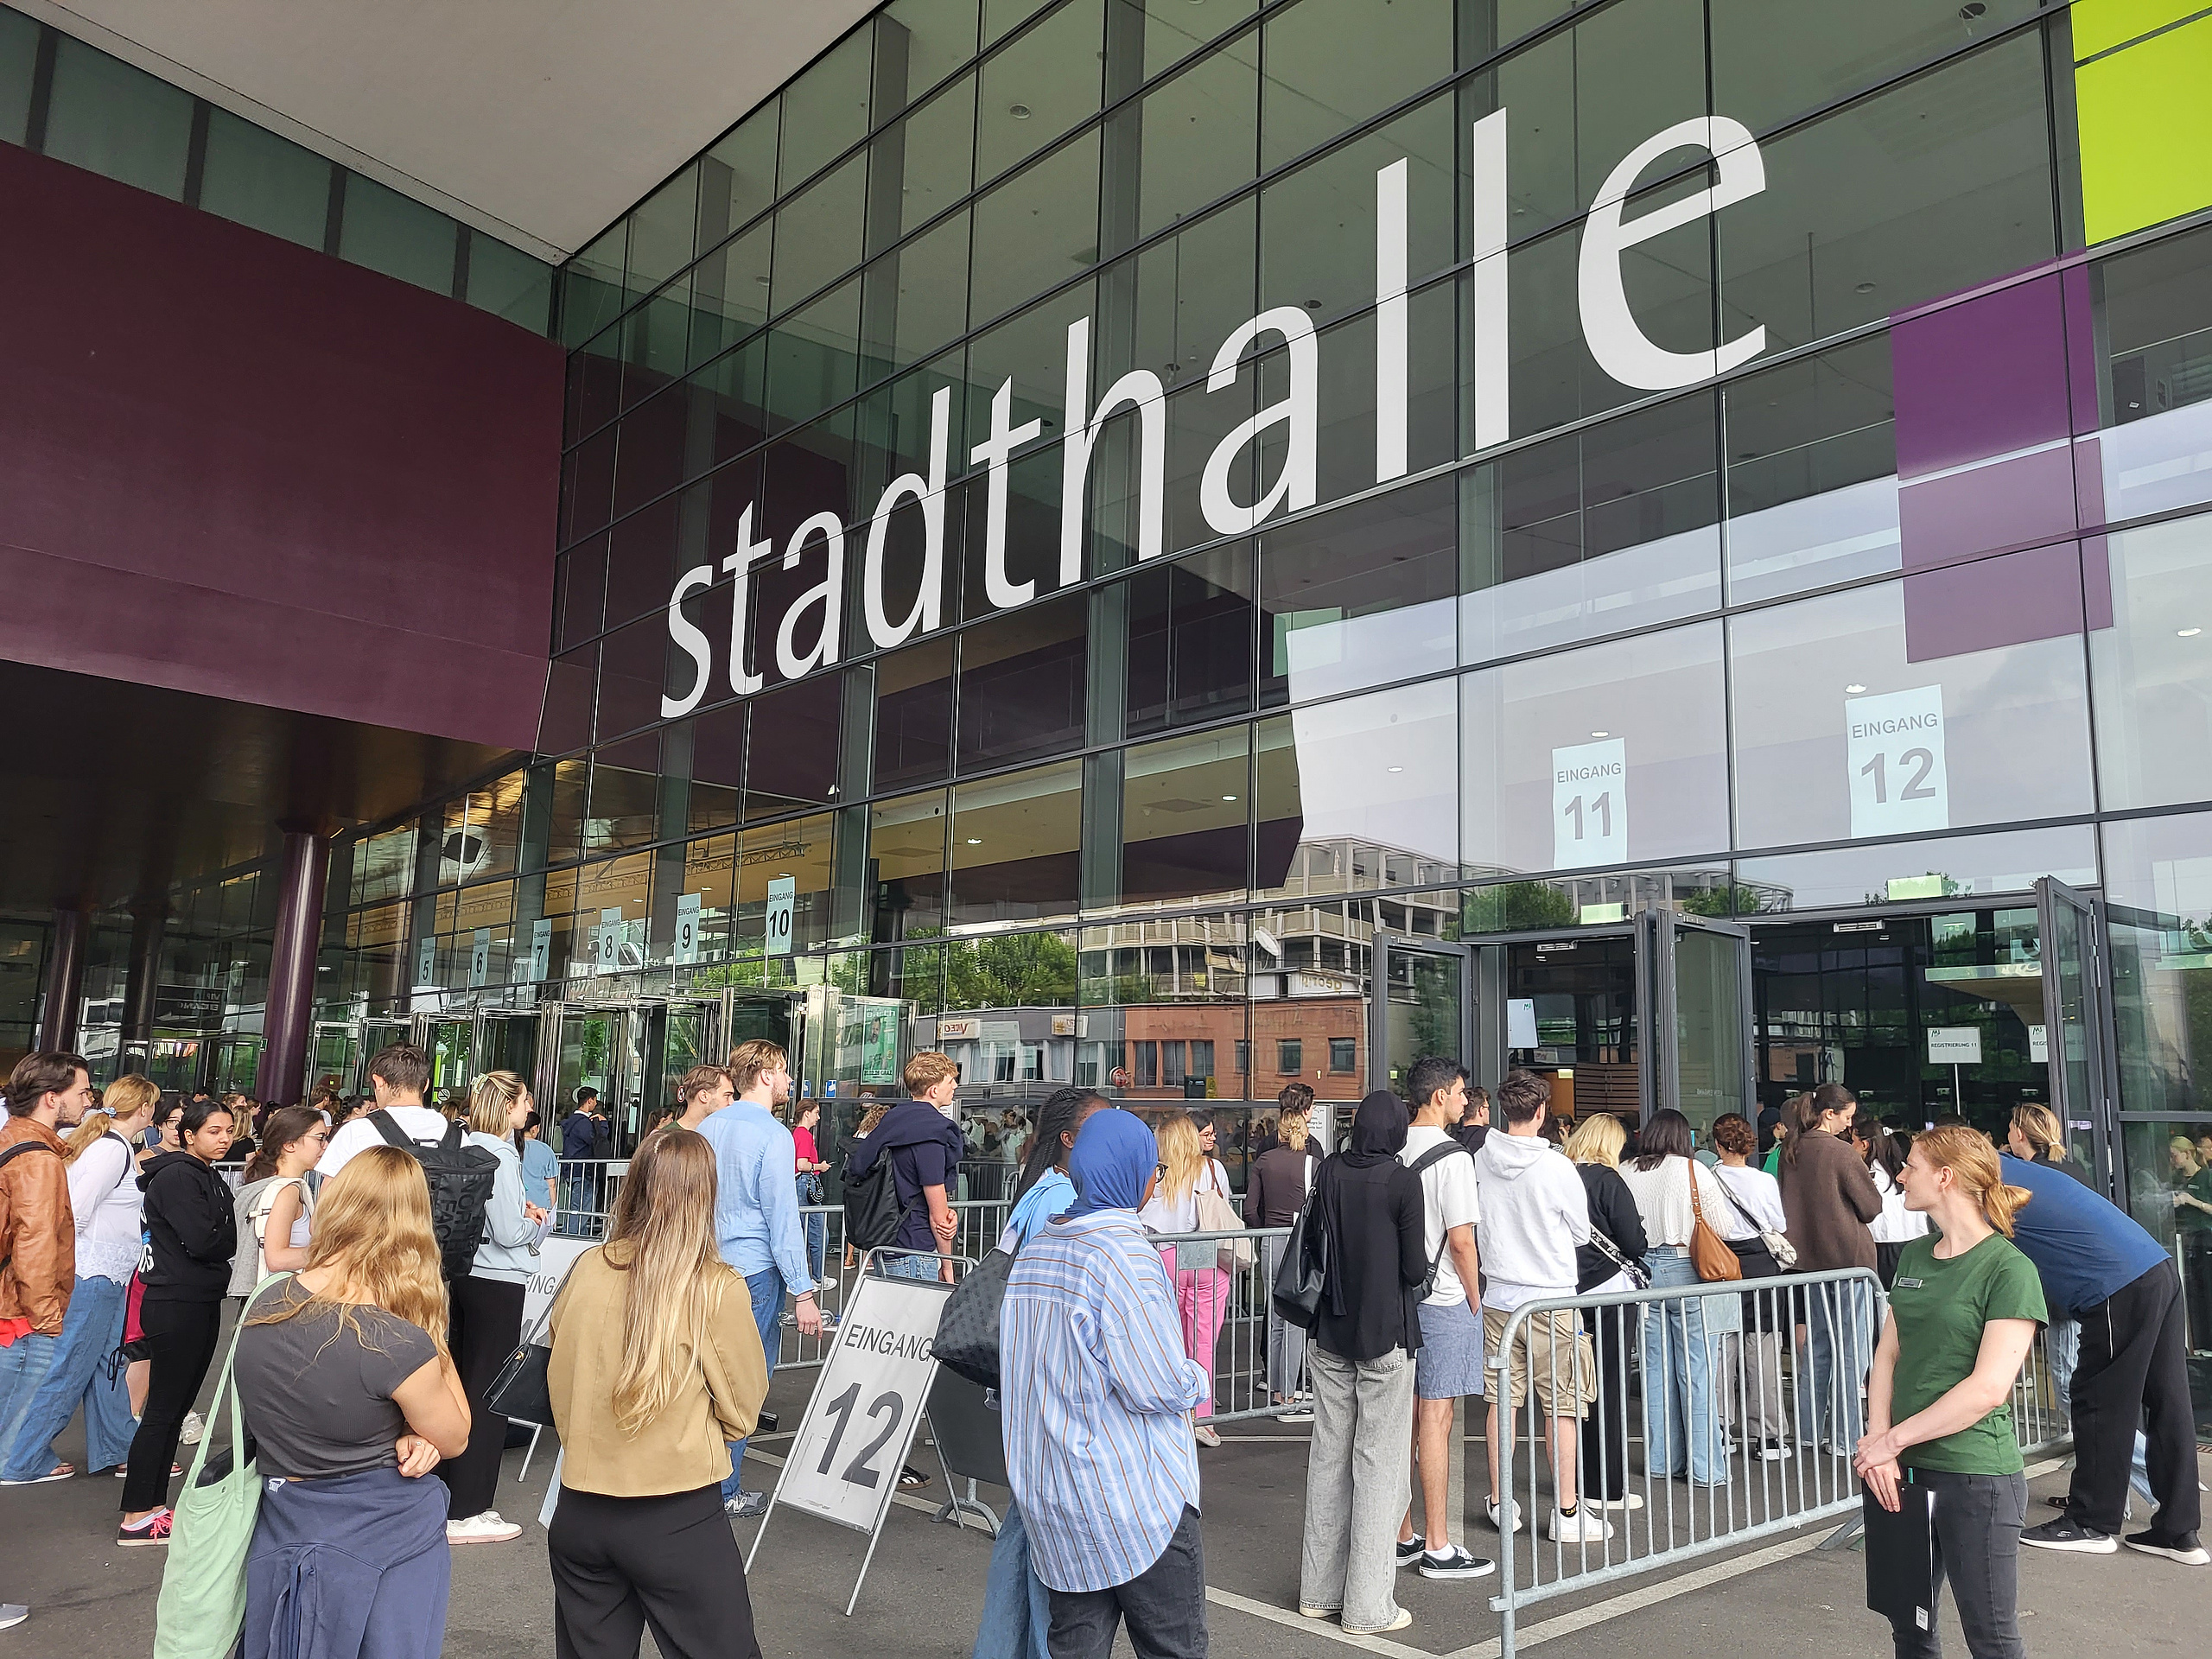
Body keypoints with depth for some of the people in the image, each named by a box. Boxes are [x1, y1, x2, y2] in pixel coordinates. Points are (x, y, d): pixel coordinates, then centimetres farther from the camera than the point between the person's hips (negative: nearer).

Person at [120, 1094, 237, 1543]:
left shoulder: (213, 1180, 14)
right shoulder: (176, 1176, -14)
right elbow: (202, 1243, -21)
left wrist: (217, 1242, -8)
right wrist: (225, 1241, -3)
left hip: (203, 1302, 9)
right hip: (176, 1304, -9)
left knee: (177, 1406, 13)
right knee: (163, 1409, -4)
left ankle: (153, 1505, 22)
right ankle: (136, 1519, 3)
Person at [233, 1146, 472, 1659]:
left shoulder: (260, 1308, -8)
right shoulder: (400, 1345, -28)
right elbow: (453, 1439, -9)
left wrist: (396, 1437, -7)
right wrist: (433, 1339, -10)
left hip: (283, 1539, 6)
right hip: (385, 1542, -5)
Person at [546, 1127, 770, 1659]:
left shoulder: (587, 1269, -5)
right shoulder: (717, 1288, -16)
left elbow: (559, 1377, 10)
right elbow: (743, 1408, -4)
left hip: (579, 1511, 4)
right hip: (678, 1519, -4)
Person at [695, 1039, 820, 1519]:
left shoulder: (708, 1127, 9)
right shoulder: (773, 1135, -14)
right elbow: (782, 1218, -17)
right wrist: (803, 1291, -14)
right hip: (754, 1270, -8)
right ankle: (724, 1491, 9)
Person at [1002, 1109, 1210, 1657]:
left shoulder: (1036, 1248, 7)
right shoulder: (1123, 1251, -18)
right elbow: (1158, 1387, -20)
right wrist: (1196, 1380, 1)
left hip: (1047, 1496, 7)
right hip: (1137, 1500, -7)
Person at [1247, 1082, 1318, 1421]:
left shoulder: (1263, 1160, 1)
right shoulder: (1311, 1161, -11)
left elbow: (1250, 1209, 2)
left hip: (1271, 1244, 5)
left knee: (1276, 1320, 15)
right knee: (1296, 1323, 1)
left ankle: (1277, 1391, 23)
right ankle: (1289, 1399, 5)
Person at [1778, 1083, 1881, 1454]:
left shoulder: (1790, 1152, 5)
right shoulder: (1839, 1151, -15)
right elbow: (1872, 1206, -8)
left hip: (1810, 1256, 7)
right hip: (1849, 1255, -7)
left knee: (1817, 1342, 16)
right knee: (1851, 1347, 0)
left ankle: (1809, 1431, 21)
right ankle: (1844, 1438, 2)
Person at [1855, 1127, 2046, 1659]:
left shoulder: (2009, 1268, -12)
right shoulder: (1915, 1255, 10)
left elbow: (1989, 1387, -17)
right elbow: (1887, 1352, 8)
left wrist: (1893, 1439, -14)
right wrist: (1878, 1444, -6)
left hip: (1974, 1475, -6)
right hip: (1903, 1471, 6)